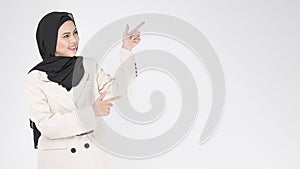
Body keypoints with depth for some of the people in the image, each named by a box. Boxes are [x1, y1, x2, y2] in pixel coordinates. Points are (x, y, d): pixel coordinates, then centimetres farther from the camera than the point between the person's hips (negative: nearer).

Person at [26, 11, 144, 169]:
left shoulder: (89, 65, 3)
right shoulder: (35, 79, -8)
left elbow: (116, 92, -2)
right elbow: (46, 125, -14)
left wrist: (126, 50, -7)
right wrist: (91, 112, -21)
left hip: (94, 155, 3)